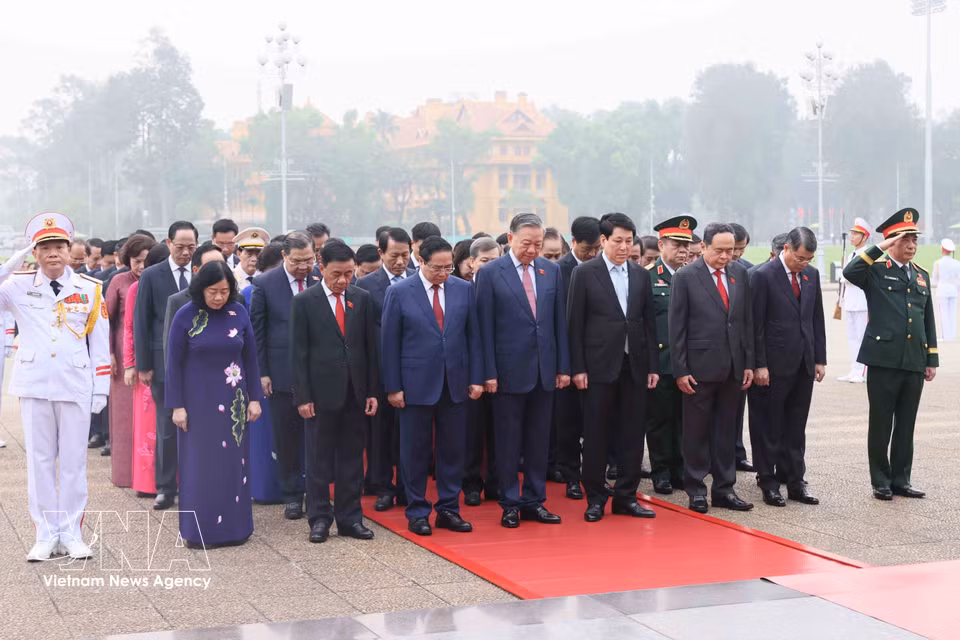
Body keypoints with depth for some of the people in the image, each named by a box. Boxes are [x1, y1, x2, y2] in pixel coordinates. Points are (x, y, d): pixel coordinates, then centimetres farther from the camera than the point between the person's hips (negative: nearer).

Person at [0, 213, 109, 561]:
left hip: (75, 388, 0)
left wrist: (101, 388, 2)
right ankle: (45, 535, 14)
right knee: (40, 460, 6)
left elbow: (100, 342, 5)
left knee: (73, 461, 5)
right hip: (34, 386, 0)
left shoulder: (89, 289, 2)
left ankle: (70, 533, 15)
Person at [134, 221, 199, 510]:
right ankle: (166, 488, 12)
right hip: (165, 363, -1)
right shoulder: (151, 276, 0)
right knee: (167, 429, 4)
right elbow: (141, 323, 0)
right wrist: (143, 365, -4)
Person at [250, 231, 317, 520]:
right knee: (287, 437, 8)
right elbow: (257, 331, 2)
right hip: (282, 373, 0)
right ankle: (292, 496, 18)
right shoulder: (264, 284, -1)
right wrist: (261, 373, -2)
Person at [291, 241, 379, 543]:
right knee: (319, 459, 5)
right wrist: (302, 396, -9)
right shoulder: (304, 301, -3)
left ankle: (350, 518, 16)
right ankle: (319, 518, 14)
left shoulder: (361, 299, 6)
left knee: (352, 458, 8)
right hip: (321, 392, -3)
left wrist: (373, 390, 4)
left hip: (354, 392, 3)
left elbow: (370, 346, 8)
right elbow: (299, 353, -4)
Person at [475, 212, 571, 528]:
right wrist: (489, 373, -10)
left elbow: (560, 321, 8)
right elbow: (485, 326, -6)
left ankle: (534, 501, 19)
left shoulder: (551, 270, 7)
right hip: (510, 369, -4)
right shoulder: (490, 273, -5)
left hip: (544, 369, 4)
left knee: (539, 440, 9)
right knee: (508, 442, 5)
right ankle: (510, 504, 14)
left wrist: (563, 366, 5)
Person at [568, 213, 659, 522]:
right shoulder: (585, 273, -2)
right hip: (600, 366, -4)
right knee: (597, 434, 3)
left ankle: (626, 496, 16)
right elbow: (575, 323, -4)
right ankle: (595, 498, 12)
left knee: (632, 433, 6)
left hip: (635, 365, 4)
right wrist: (578, 368, -8)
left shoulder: (641, 275, 10)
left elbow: (649, 322, 11)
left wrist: (653, 366, 6)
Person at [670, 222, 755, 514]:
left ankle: (724, 488, 19)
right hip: (700, 367, -4)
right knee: (697, 432, 4)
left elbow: (747, 321, 10)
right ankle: (696, 489, 14)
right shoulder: (686, 277, -7)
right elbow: (677, 327, -7)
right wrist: (680, 370, -10)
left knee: (727, 430, 11)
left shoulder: (740, 273, 7)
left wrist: (749, 363, 6)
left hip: (733, 368, 4)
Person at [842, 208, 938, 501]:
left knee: (906, 425, 10)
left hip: (914, 363, 5)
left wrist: (932, 360, 13)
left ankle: (901, 480, 19)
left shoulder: (922, 275, 15)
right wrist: (880, 249, -20)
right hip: (883, 359, -5)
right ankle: (881, 482, 13)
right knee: (881, 424, 4)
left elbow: (928, 320, 17)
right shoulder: (876, 270, -2)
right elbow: (850, 272, -24)